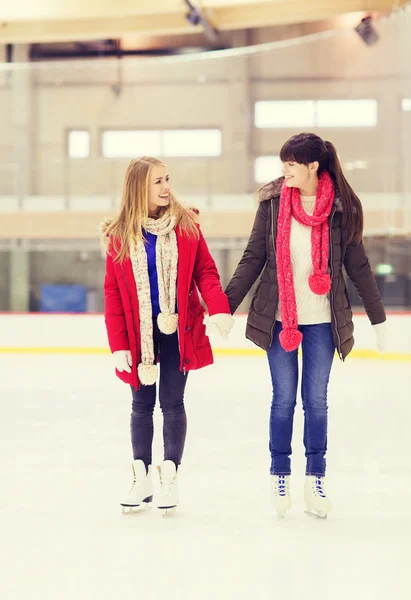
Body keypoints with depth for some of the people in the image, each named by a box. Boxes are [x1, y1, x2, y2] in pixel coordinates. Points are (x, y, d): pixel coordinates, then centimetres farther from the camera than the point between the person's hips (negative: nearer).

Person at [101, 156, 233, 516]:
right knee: (142, 404, 10)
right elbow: (113, 293, -3)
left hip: (178, 329, 0)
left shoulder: (186, 225, -3)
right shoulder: (119, 236, -5)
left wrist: (219, 308, -22)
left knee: (172, 403, 5)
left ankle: (170, 479, 16)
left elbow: (205, 271, -3)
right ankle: (141, 479, 20)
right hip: (139, 333, 0)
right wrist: (119, 345, -7)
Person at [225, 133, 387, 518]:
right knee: (283, 398, 6)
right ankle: (279, 476, 18)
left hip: (322, 321, 0)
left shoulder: (342, 207, -4)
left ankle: (315, 479, 16)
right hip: (278, 317, 0)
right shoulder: (273, 201, -3)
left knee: (316, 399, 6)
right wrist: (226, 307, -4)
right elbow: (253, 258, 0)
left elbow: (357, 266, 3)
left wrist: (378, 319, 7)